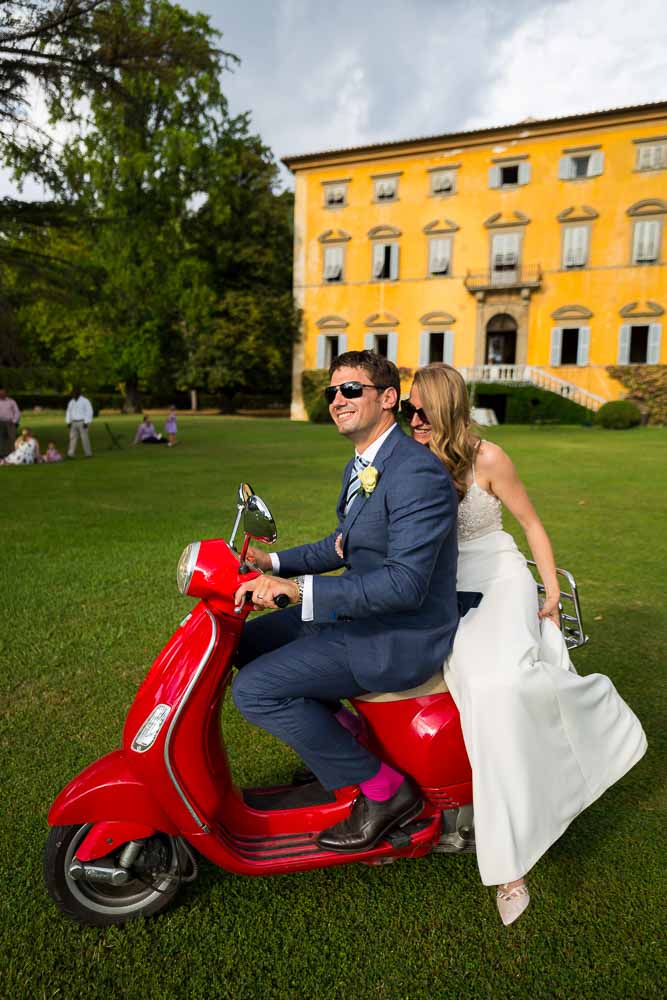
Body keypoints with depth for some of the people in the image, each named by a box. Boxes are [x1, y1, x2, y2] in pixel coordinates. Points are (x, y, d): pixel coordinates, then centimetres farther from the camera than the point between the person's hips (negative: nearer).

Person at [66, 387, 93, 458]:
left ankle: (88, 454, 6)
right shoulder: (71, 402, 11)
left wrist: (86, 423, -19)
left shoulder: (85, 401, -9)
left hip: (82, 423, -5)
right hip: (74, 423, 5)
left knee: (84, 438, -5)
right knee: (72, 438, -3)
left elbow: (89, 412, -13)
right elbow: (68, 412, 15)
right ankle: (70, 454, -7)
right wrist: (68, 422, 5)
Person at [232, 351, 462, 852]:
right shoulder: (361, 467, 9)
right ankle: (347, 730, 21)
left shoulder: (418, 473, -23)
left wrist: (298, 589, -33)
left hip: (402, 637, -10)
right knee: (249, 641, 14)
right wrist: (274, 561, 9)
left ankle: (383, 788, -1)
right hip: (363, 612, 10)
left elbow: (405, 583, -30)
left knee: (255, 690, -16)